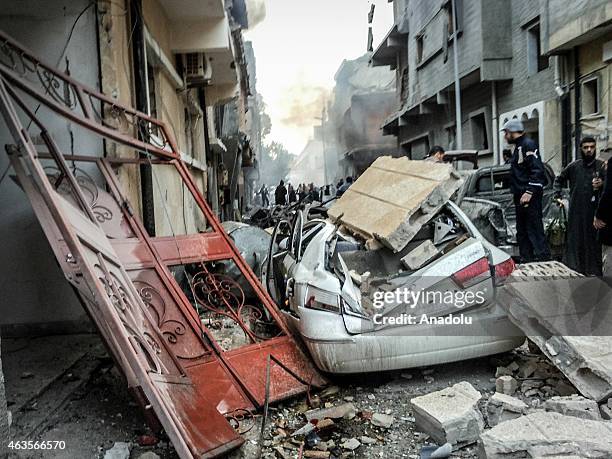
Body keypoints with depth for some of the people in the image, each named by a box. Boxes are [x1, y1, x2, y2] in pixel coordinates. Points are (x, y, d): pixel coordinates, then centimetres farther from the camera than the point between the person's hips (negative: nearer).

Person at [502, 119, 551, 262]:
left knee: (535, 229, -11)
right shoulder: (518, 147, 21)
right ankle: (526, 261, 22)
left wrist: (529, 192, -26)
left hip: (529, 196, -11)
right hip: (520, 196, 11)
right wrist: (519, 193, 17)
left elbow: (537, 170, -20)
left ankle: (544, 259, -8)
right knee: (522, 231, 14)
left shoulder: (528, 145, -10)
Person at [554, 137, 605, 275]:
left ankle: (594, 271, 5)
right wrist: (557, 195, 11)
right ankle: (574, 268, 12)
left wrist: (602, 184, -14)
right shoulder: (573, 166, 8)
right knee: (575, 240, 4)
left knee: (593, 240, -2)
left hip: (594, 211, -1)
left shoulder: (601, 166, 4)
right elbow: (559, 180, 22)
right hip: (576, 211, 1)